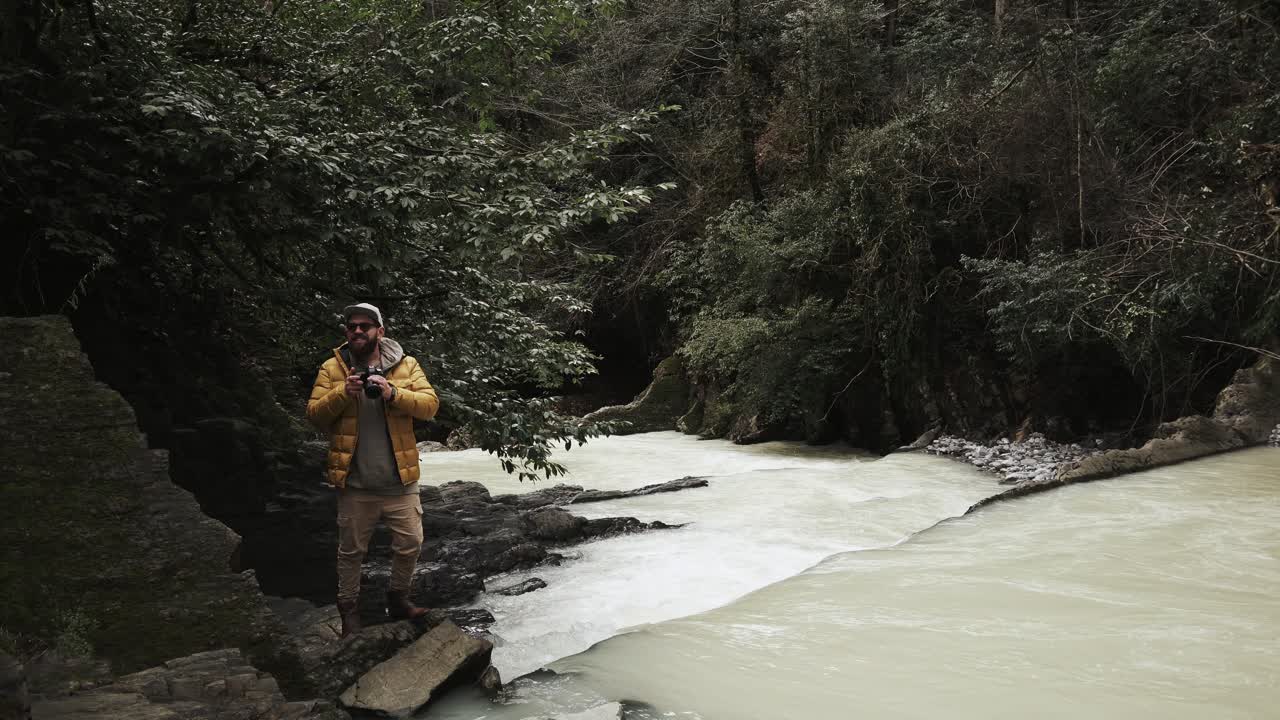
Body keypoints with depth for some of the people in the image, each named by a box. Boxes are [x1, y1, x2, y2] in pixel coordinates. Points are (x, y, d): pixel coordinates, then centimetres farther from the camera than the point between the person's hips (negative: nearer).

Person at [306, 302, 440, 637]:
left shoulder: (406, 365, 0)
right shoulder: (332, 368, 0)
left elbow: (429, 404, -10)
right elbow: (314, 414, -5)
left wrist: (392, 393, -25)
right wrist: (343, 392, -21)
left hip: (399, 481, 1)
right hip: (355, 484, -1)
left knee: (410, 543, 9)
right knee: (351, 550, 11)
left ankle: (398, 599, 32)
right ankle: (348, 608, 29)